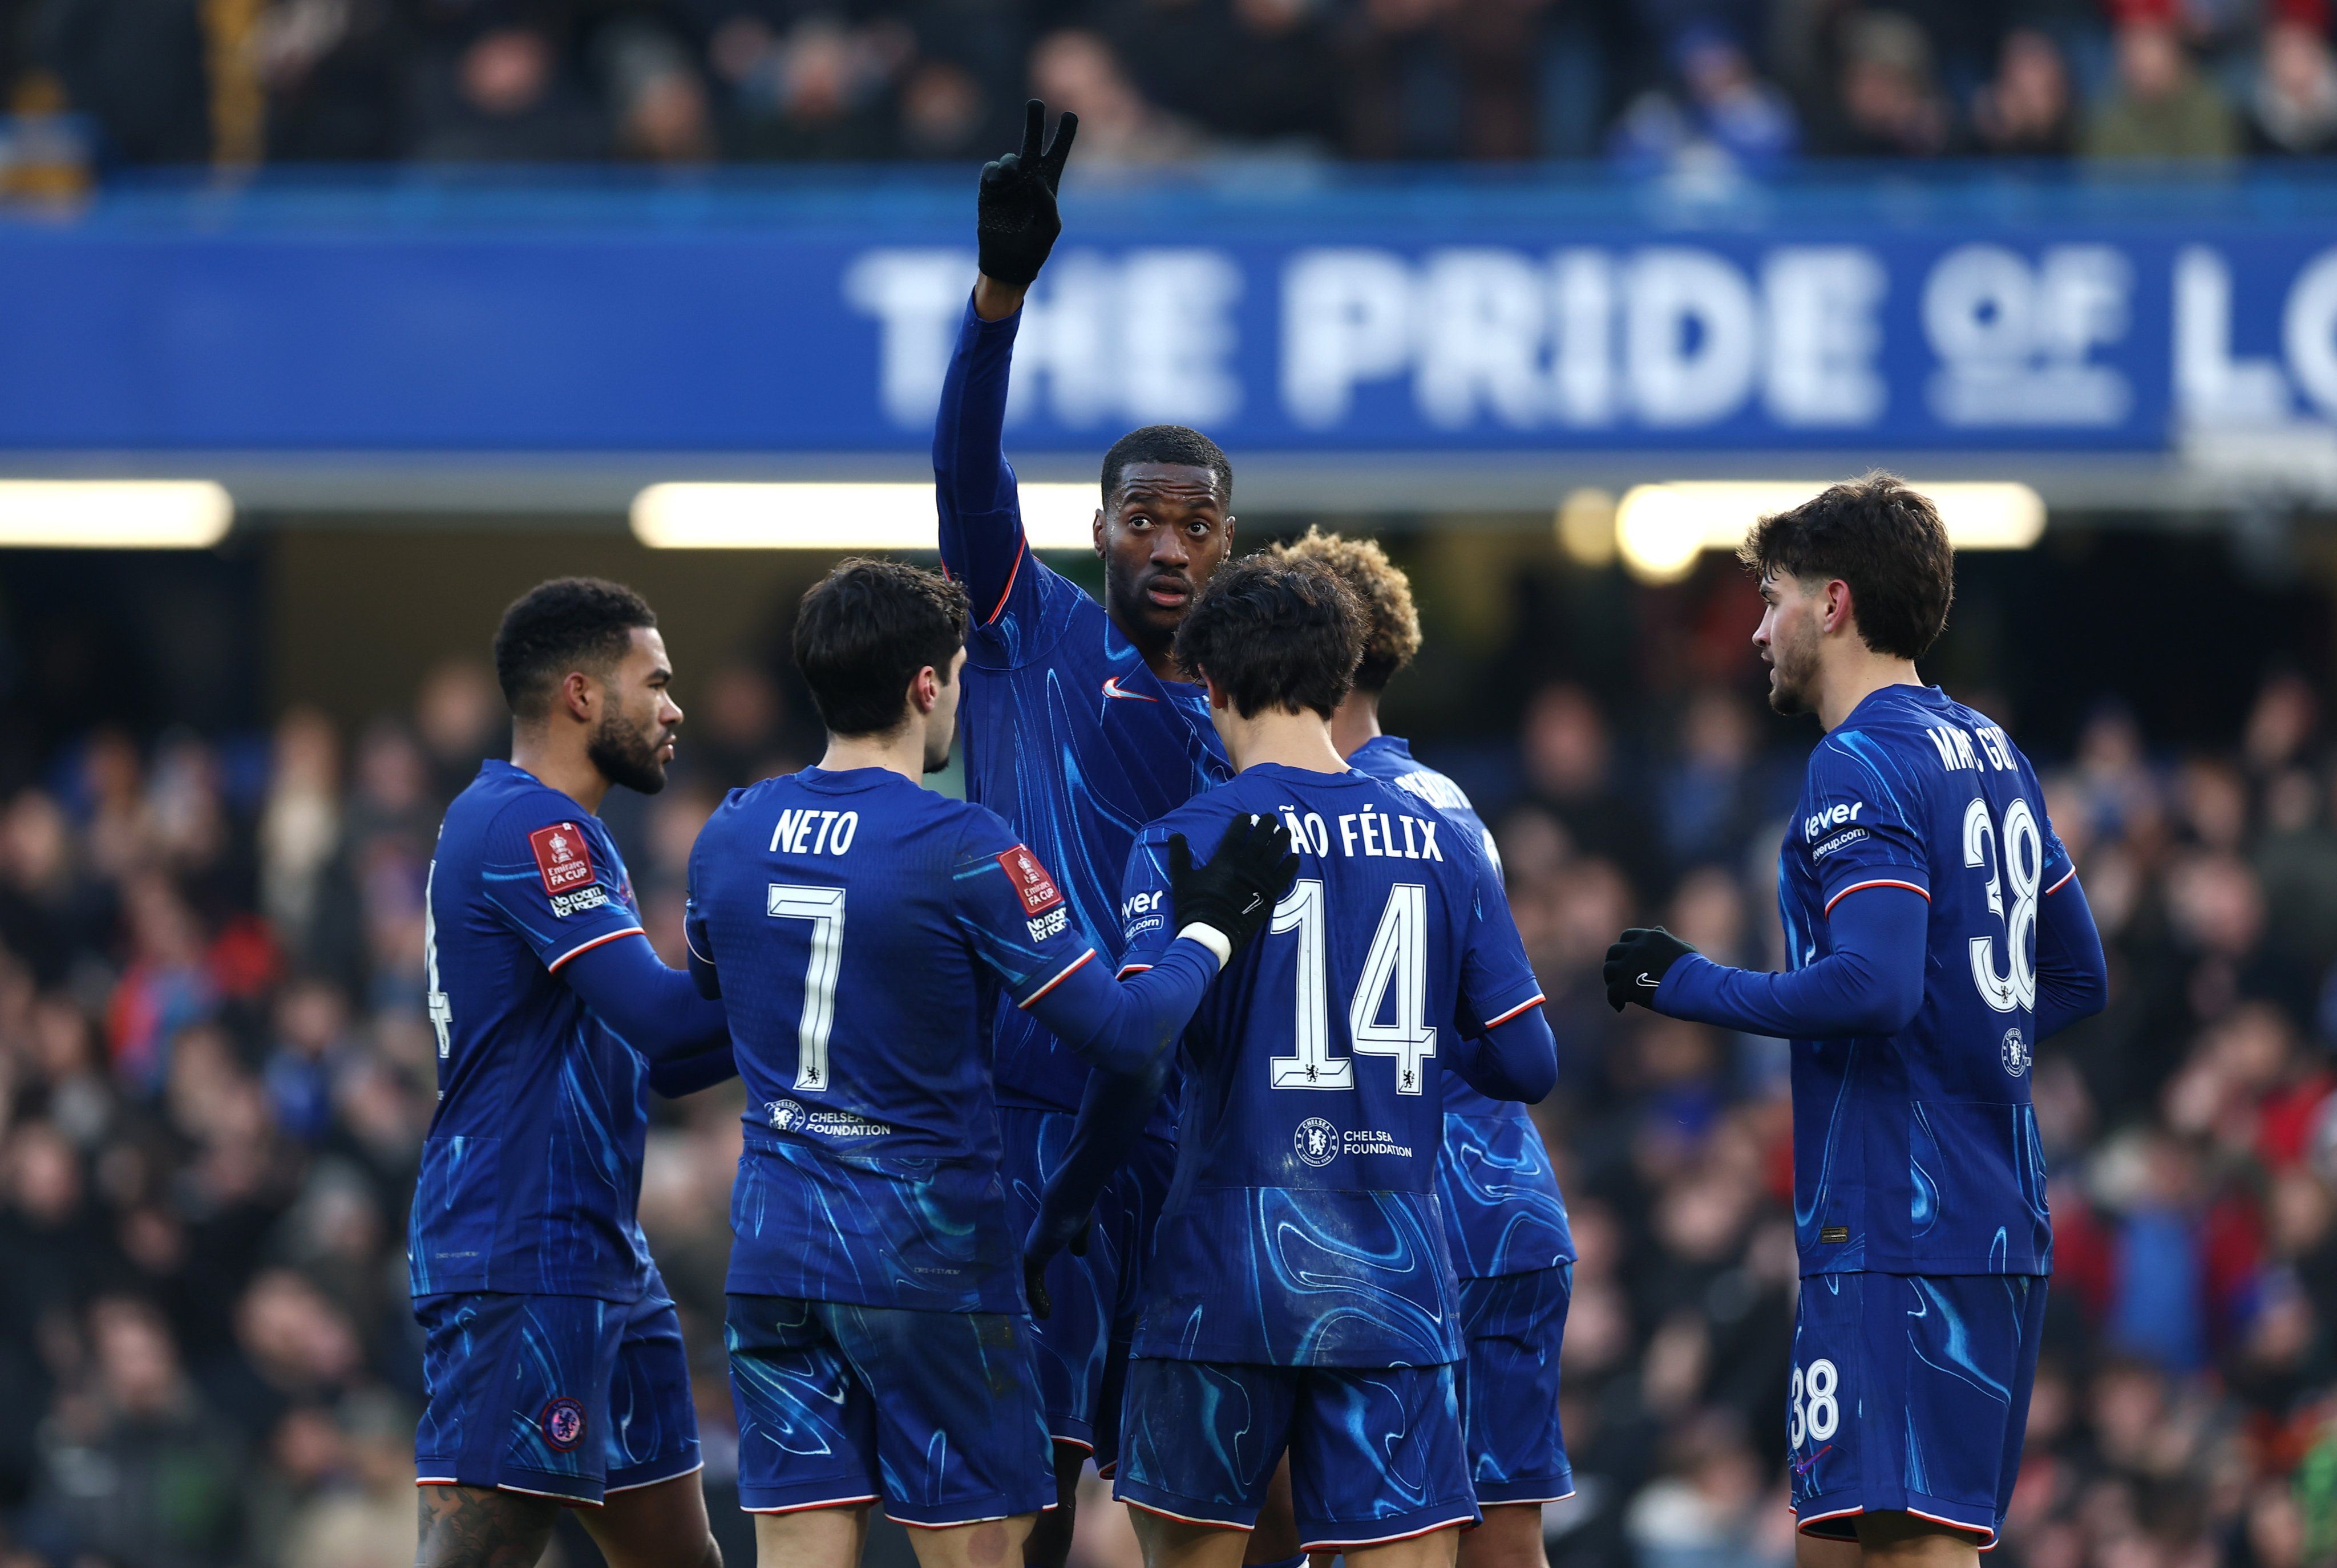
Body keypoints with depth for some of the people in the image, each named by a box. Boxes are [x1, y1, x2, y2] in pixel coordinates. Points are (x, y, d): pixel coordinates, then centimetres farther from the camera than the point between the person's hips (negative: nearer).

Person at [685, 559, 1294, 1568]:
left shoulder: (729, 834, 3)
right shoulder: (962, 849, -14)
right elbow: (1123, 1035, -14)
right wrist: (1217, 926, 2)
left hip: (775, 1256, 5)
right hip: (930, 1254, -5)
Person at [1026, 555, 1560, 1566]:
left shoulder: (1183, 843, -4)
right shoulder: (1441, 847, 7)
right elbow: (1527, 1065, 8)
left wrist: (1059, 1215, -3)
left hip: (1231, 1256, -2)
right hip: (1398, 1273, 2)